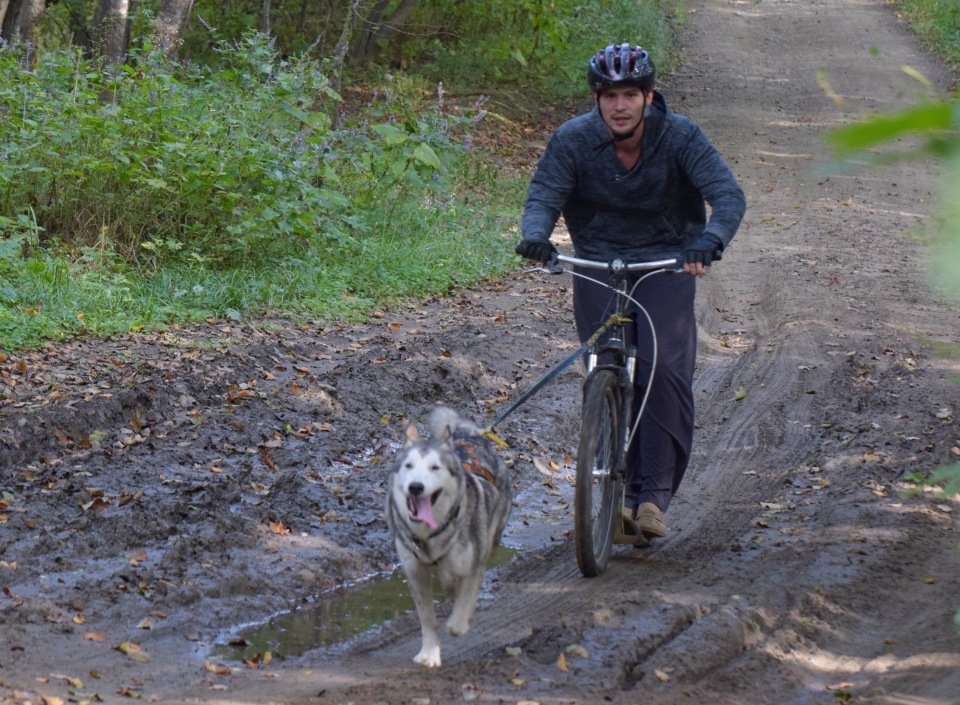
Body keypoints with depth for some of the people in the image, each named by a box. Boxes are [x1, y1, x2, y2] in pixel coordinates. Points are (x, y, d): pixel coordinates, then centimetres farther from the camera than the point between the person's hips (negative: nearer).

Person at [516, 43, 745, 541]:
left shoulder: (680, 137, -15)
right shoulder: (572, 140, -12)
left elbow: (729, 196, -22)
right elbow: (543, 197, -16)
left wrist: (708, 242, -43)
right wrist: (535, 236, -39)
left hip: (666, 262, -1)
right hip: (596, 265, 1)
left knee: (664, 368, -19)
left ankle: (656, 492, -12)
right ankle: (623, 490, 8)